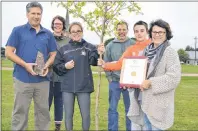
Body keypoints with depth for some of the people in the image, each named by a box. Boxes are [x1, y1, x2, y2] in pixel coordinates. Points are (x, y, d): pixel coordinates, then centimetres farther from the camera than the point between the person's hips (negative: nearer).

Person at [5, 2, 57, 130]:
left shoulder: (48, 34, 10)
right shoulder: (18, 30, 1)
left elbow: (53, 54, 13)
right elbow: (8, 52, -4)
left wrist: (47, 65, -8)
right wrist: (25, 65, -16)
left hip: (42, 80, 3)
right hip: (23, 78, -3)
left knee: (43, 111, 12)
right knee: (20, 111, 5)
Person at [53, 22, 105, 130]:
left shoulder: (89, 47, 0)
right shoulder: (63, 49, 6)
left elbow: (93, 60, -19)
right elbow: (56, 67, 9)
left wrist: (98, 53, -40)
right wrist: (65, 66, -10)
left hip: (84, 87, -2)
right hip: (67, 87, 2)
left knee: (86, 115, 7)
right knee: (68, 115, 12)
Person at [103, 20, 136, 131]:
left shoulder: (134, 44, 1)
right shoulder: (110, 45, 4)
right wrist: (109, 77, -1)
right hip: (114, 81, 1)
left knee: (130, 108, 9)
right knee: (113, 108, 7)